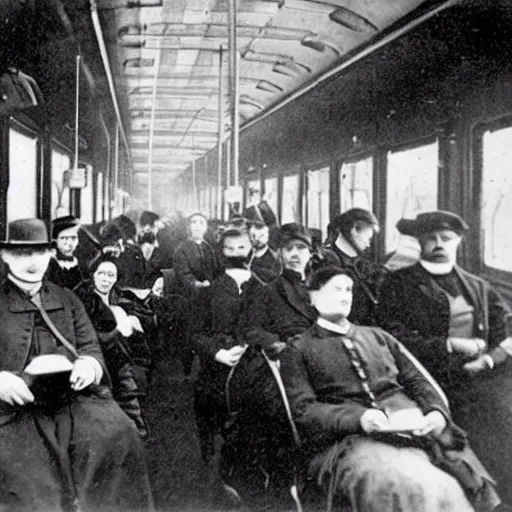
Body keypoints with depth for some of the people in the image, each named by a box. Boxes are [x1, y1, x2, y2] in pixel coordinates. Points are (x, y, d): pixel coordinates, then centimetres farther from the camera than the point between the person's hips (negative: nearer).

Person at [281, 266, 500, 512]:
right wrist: (359, 418, -19)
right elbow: (303, 410, -2)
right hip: (348, 441, -4)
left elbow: (417, 381, 20)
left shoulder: (377, 337, 25)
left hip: (409, 429, 5)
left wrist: (437, 411, -3)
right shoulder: (298, 351, 10)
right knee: (415, 488, -34)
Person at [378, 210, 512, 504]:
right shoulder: (399, 284, 7)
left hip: (485, 373, 5)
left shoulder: (478, 287, 22)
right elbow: (393, 339, -3)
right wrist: (449, 345, -11)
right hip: (439, 379, -4)